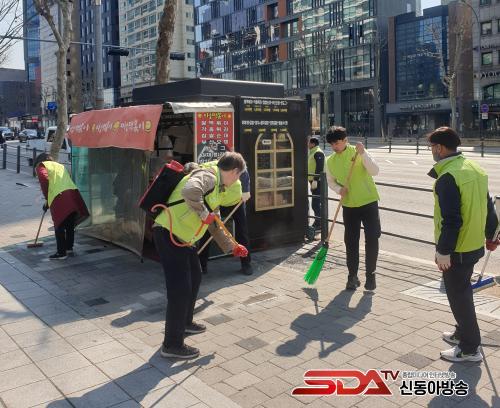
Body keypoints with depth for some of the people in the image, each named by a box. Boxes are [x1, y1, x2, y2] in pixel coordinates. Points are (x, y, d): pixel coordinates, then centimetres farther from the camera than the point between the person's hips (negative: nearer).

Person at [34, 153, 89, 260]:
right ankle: (69, 248, 28)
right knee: (70, 225, 17)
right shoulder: (60, 165, 33)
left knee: (59, 227, 2)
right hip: (73, 195, 7)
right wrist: (49, 200, 32)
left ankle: (61, 252, 7)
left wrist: (47, 198, 1)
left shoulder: (40, 166, 13)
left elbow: (44, 180, -8)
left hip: (59, 198, -7)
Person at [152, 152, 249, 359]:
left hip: (183, 238, 11)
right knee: (180, 288, -8)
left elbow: (214, 225, 26)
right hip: (168, 234, -11)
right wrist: (204, 213, -25)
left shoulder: (217, 188, 17)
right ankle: (172, 344, 4)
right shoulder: (208, 175, -14)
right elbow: (190, 190, -39)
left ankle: (185, 322, 43)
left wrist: (232, 247, 28)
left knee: (194, 277, 23)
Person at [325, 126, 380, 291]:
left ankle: (370, 274, 12)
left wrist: (363, 154, -30)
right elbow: (331, 181, 15)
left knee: (372, 239, -3)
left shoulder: (358, 152, -9)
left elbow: (374, 171, -18)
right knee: (351, 242, 6)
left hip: (369, 202, -3)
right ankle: (352, 276, 18)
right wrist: (339, 189, -7)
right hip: (349, 205, 3)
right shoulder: (330, 161, 3)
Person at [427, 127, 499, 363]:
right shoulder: (474, 168, 8)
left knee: (458, 295, 3)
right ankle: (463, 333, 38)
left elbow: (451, 220, -25)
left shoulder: (447, 177, -22)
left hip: (457, 250, -9)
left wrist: (443, 250, -20)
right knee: (463, 290, 23)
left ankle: (469, 348, 13)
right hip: (474, 244, 9)